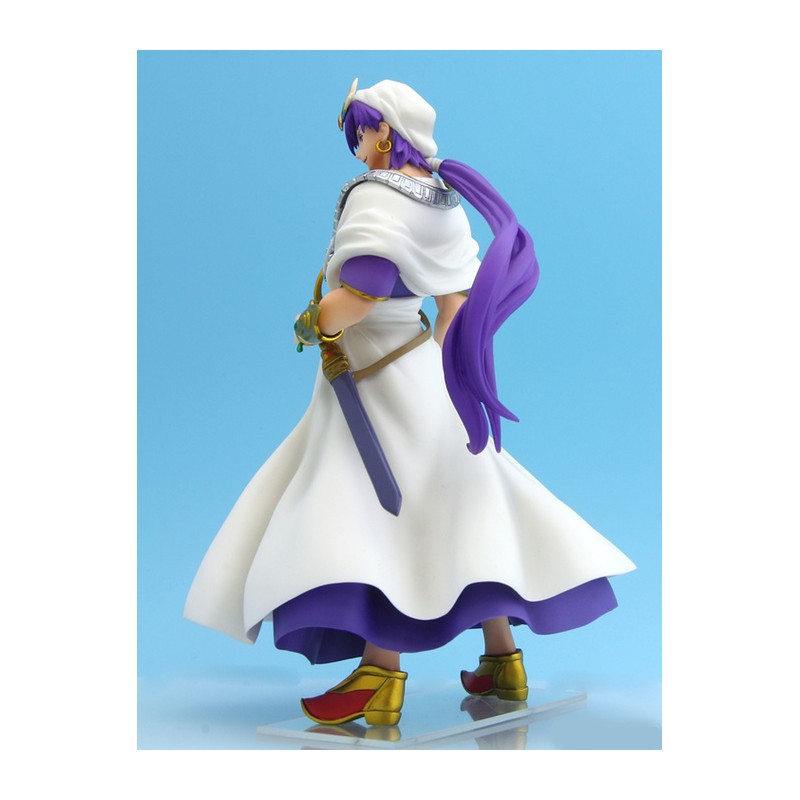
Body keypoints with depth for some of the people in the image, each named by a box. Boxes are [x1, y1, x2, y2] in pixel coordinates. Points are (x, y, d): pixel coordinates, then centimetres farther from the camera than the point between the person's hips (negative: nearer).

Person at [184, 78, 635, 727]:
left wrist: (310, 323, -12)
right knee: (452, 502, 11)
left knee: (369, 509, -9)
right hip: (421, 370, 9)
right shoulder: (446, 199, 12)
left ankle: (381, 674, -12)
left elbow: (361, 292, -28)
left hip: (371, 375, -9)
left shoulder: (375, 194, -14)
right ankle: (502, 659, 19)